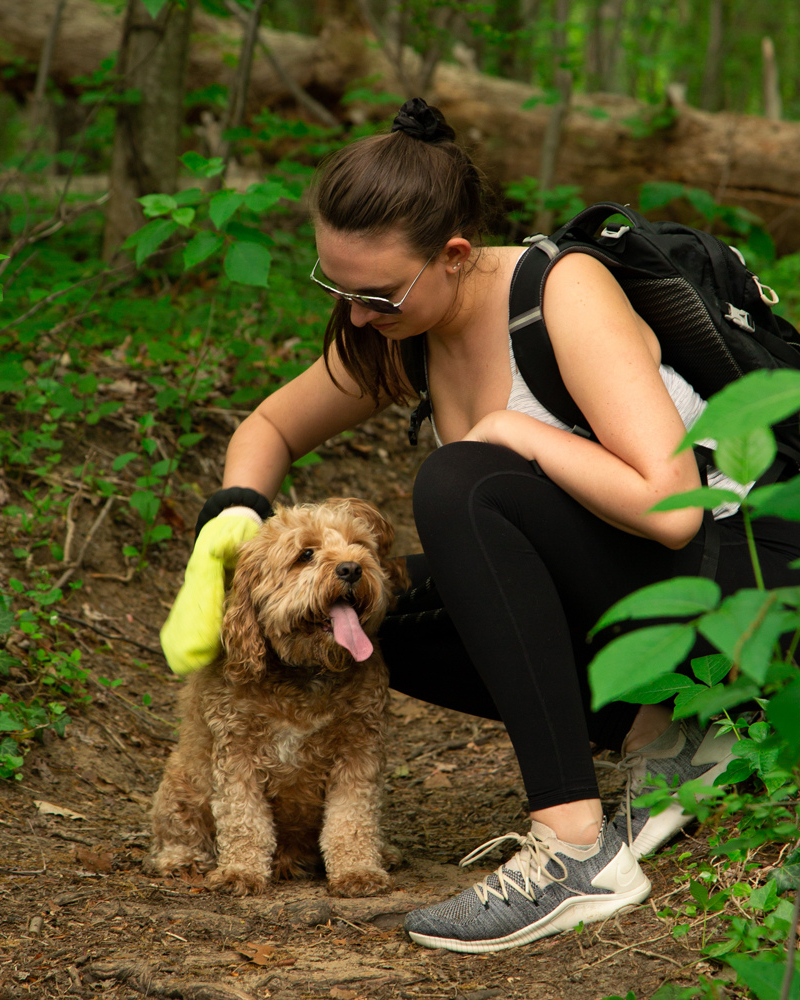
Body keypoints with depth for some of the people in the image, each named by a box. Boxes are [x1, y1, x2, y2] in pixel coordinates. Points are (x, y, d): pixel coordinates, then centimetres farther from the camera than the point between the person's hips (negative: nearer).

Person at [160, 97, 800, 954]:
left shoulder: (565, 290, -22)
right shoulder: (408, 332, 0)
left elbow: (669, 507, -32)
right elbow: (271, 426, 16)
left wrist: (512, 430, -19)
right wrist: (228, 525, -5)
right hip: (613, 594, 8)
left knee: (458, 489, -28)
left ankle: (579, 849, -31)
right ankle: (650, 737, 2)